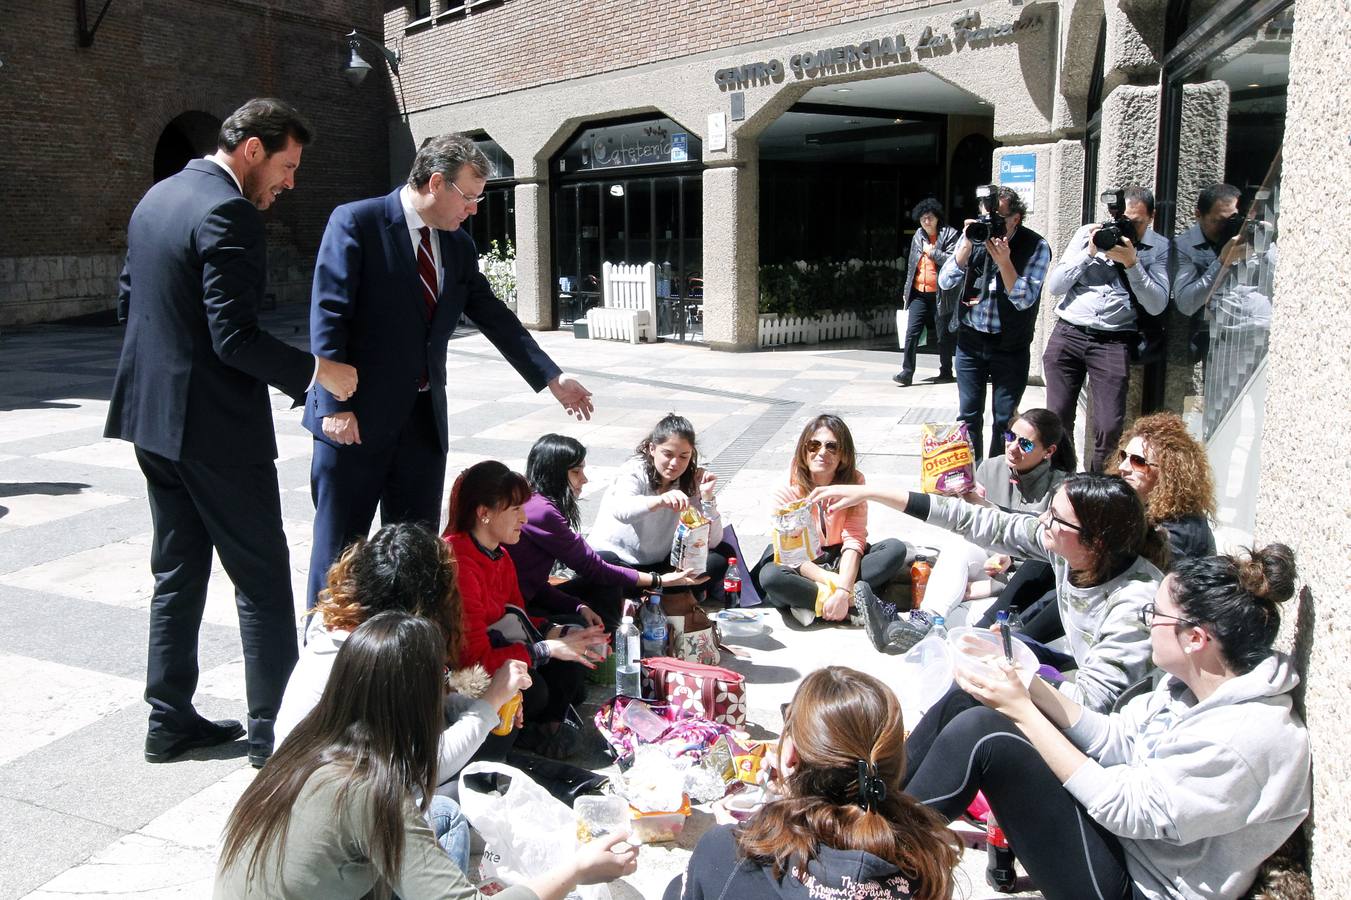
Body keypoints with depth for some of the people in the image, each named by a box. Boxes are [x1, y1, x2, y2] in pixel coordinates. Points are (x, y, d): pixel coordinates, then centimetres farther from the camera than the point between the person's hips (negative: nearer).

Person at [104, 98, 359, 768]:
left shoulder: (157, 197, 12)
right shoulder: (229, 212, -18)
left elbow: (127, 303, 18)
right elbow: (235, 337, -23)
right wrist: (317, 372, -14)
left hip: (152, 415, 9)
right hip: (215, 426, -9)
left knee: (178, 571, 16)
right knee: (262, 579, 1)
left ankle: (170, 720, 24)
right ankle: (272, 730, 9)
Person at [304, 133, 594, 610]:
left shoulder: (459, 244, 10)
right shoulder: (356, 223, -8)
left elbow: (495, 317, 14)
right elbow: (328, 317, -12)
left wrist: (552, 378, 10)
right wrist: (335, 404, -17)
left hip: (424, 420, 6)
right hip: (356, 418, -6)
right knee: (338, 545, 5)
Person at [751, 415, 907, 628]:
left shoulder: (854, 481, -9)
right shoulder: (788, 489, -14)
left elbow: (854, 539, -17)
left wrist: (843, 589, -33)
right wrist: (834, 583, -32)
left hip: (840, 560, 3)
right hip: (801, 563, -2)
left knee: (895, 549, -23)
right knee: (770, 576, -35)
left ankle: (811, 604, -27)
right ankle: (855, 599, -27)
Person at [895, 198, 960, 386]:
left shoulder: (949, 234, -4)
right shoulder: (918, 236, 12)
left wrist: (933, 252, -13)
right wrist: (906, 291, 18)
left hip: (940, 293, -4)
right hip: (919, 293, 4)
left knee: (943, 335, 6)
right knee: (911, 332, -5)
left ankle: (946, 372, 18)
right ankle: (907, 372, -4)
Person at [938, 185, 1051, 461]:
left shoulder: (1035, 247, -10)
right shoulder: (974, 236, -1)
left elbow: (1024, 299, -16)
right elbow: (945, 282, -7)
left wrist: (1004, 260, -26)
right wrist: (966, 246, -18)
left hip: (1010, 345, -2)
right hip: (970, 340, 3)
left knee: (1005, 420, 3)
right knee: (969, 415, 8)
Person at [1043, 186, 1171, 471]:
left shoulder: (1159, 248, 7)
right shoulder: (1087, 234, 10)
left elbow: (1156, 305, -4)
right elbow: (1054, 286, 5)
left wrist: (1131, 262, -12)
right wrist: (1089, 253, -6)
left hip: (1113, 342, -1)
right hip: (1067, 333, 2)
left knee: (1110, 427, -8)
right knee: (1057, 420, 4)